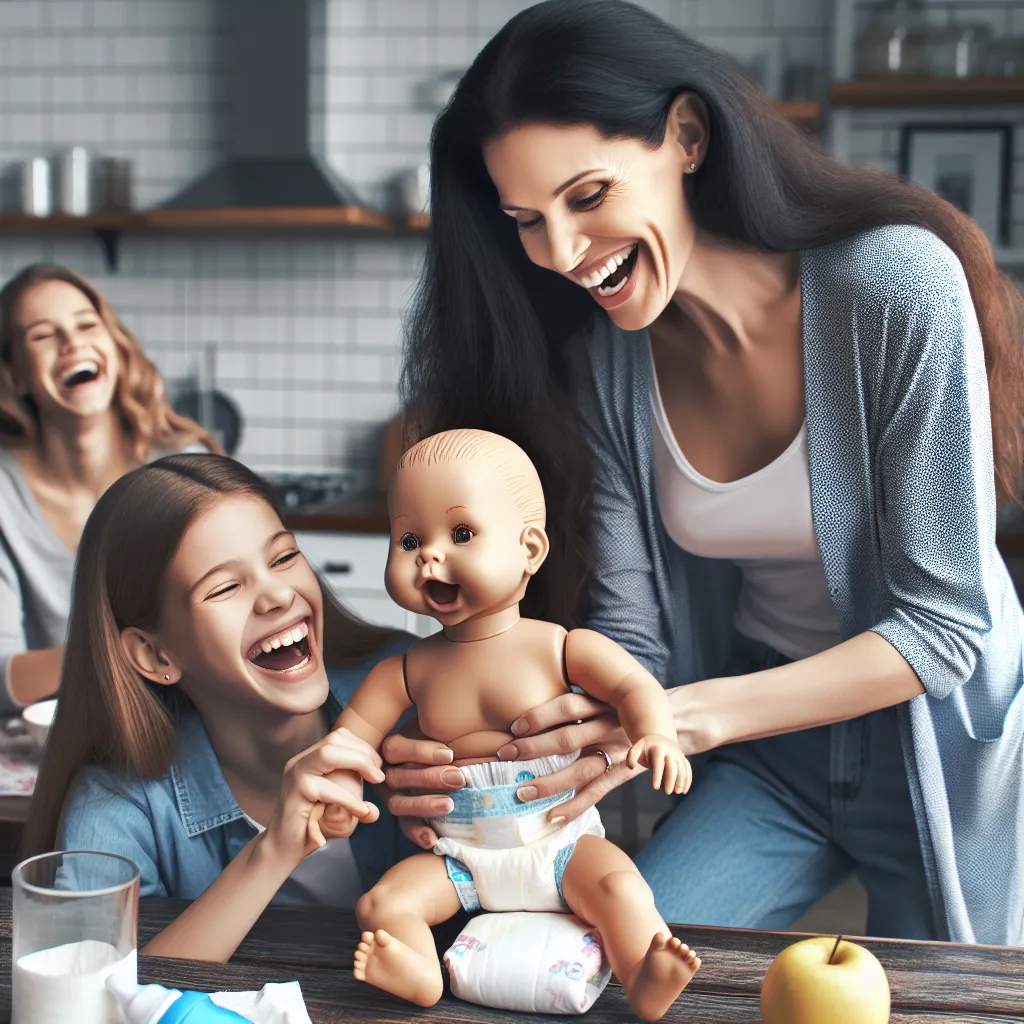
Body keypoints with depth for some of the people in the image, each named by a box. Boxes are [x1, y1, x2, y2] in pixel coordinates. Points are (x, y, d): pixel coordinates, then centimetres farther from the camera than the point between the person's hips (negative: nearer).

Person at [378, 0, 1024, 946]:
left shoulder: (895, 283, -25)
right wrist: (497, 763, -31)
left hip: (946, 737, -2)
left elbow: (946, 621, -23)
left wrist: (687, 716, -34)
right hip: (765, 746, 3)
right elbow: (627, 633, -12)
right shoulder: (600, 359, -11)